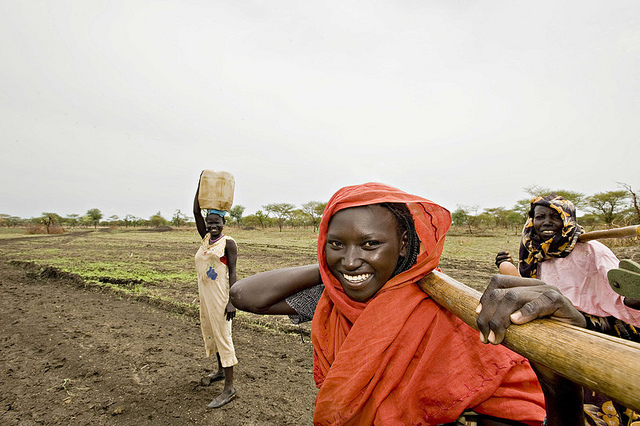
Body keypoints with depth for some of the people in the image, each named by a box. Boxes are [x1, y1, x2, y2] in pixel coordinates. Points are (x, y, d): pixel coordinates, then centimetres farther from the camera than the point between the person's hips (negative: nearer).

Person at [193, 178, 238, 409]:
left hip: (220, 295, -8)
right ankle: (221, 370, 39)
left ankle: (229, 388, 5)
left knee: (222, 335, -3)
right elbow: (196, 212, 4)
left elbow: (232, 272, -14)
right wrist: (201, 185, -2)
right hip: (205, 294, 8)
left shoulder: (228, 243, -11)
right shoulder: (205, 238, 8)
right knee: (210, 332, 19)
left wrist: (231, 301, -20)